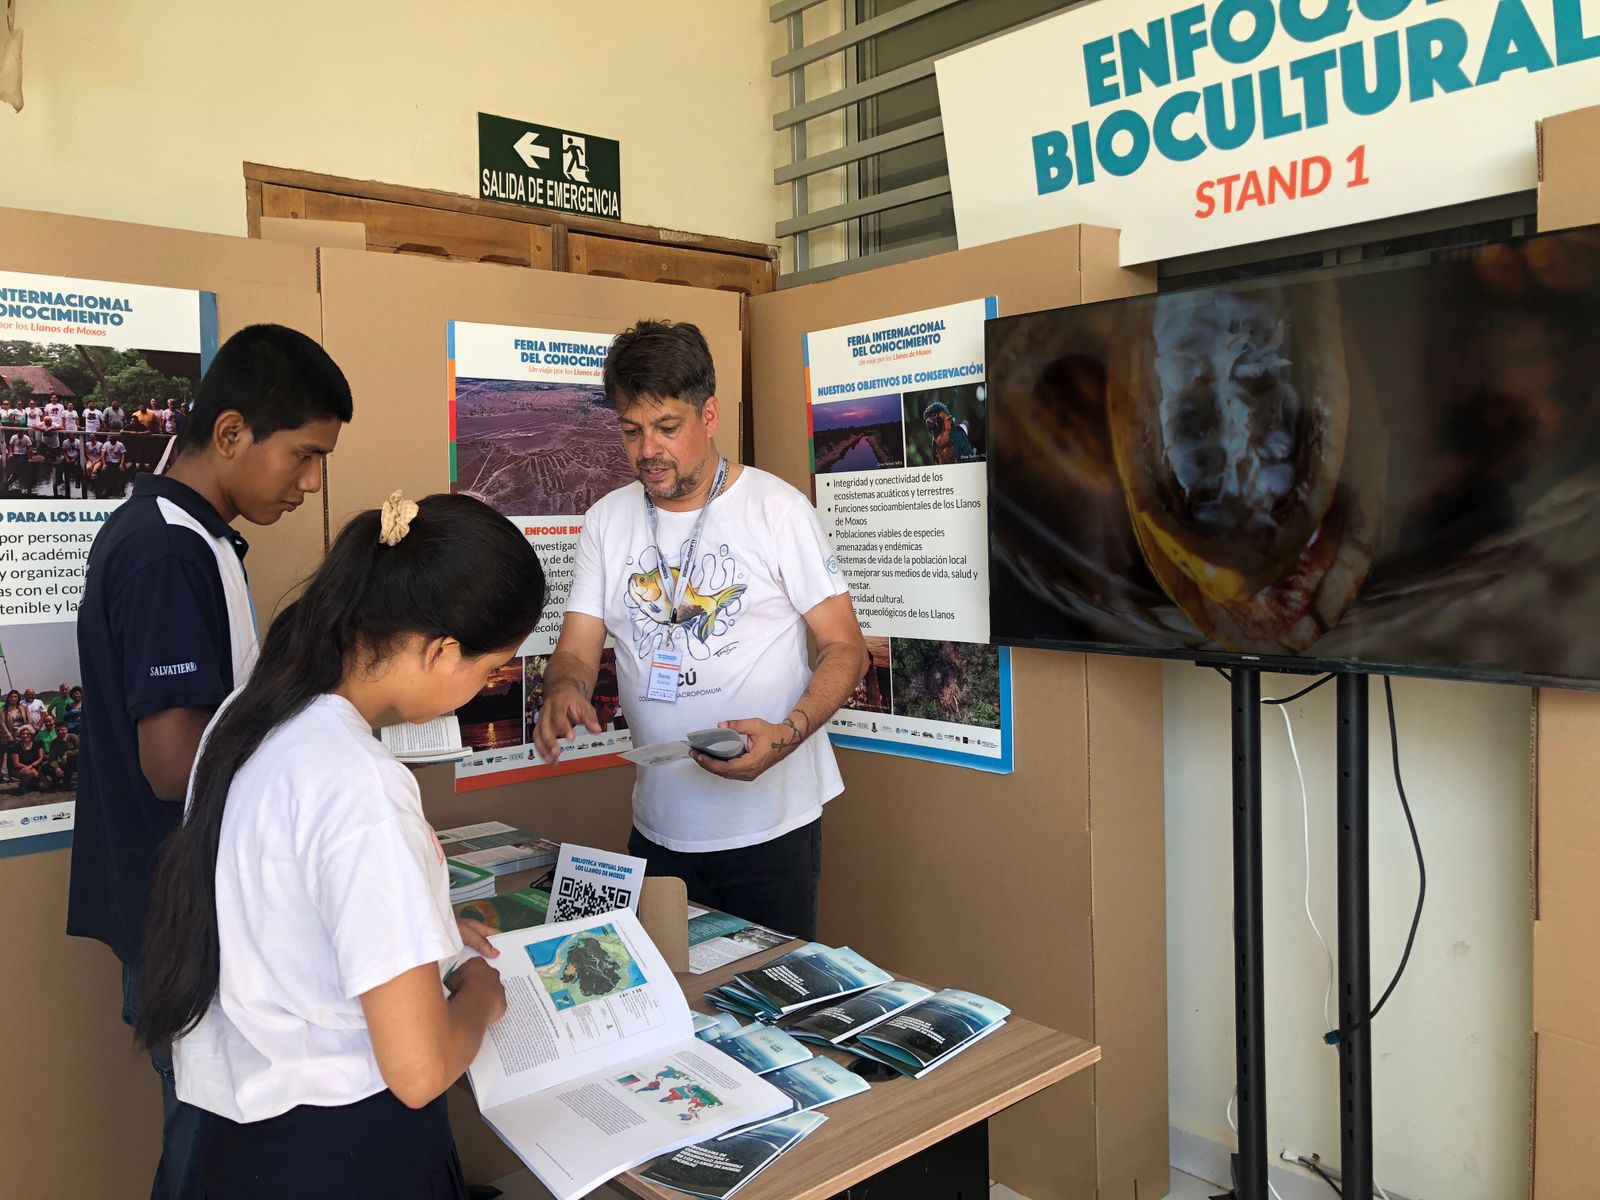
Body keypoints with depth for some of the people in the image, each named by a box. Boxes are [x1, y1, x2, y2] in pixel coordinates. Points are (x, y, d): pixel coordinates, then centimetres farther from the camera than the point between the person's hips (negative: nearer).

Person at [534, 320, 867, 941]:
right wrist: (564, 689, -20)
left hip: (770, 825, -3)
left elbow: (845, 646, -7)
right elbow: (578, 647, 4)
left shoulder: (776, 507, -7)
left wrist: (786, 735, -24)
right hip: (658, 826, 4)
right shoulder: (606, 521, 5)